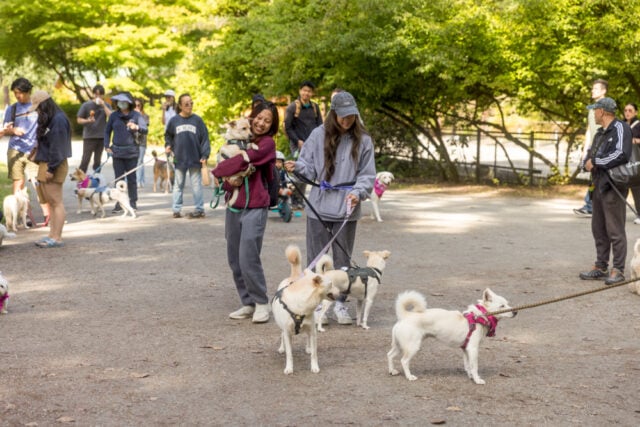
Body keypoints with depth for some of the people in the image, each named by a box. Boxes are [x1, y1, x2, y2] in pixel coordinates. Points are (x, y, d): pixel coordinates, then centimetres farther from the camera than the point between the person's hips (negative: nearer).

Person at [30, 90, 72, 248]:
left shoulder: (59, 120, -15)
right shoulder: (48, 120, 16)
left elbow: (57, 147, -18)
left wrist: (51, 168, -19)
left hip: (53, 166, -10)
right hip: (45, 164, 10)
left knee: (56, 202, -6)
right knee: (51, 202, 11)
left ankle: (57, 238, -4)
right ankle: (52, 235, 15)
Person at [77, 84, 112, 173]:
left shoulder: (106, 106, 7)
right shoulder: (86, 105, 0)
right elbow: (79, 120, 3)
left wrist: (103, 105, -15)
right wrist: (87, 120, -17)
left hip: (101, 137, 3)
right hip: (89, 137, -3)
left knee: (98, 160, 10)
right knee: (85, 159, -8)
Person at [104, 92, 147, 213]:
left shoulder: (136, 115, 1)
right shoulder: (114, 115, 7)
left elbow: (145, 129, -8)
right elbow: (107, 131, 13)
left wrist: (136, 127, -29)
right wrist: (107, 145, 2)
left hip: (131, 151, -2)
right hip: (117, 151, 2)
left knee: (131, 178, 3)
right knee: (118, 178, 2)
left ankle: (133, 202, 11)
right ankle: (119, 204, 5)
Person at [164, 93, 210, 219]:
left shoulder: (197, 120, -2)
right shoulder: (174, 120, 1)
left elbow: (205, 138, -2)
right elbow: (168, 136, 15)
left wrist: (205, 155, -8)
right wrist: (168, 145, -4)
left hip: (195, 159, -1)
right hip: (179, 159, 1)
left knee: (196, 185, 4)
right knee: (178, 185, 9)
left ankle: (199, 209, 11)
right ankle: (176, 209, 15)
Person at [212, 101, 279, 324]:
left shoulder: (267, 143, -4)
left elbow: (244, 160, -17)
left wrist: (218, 170, -5)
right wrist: (229, 180, -13)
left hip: (255, 207, -6)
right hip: (233, 206, 6)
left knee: (248, 258, -11)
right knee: (235, 259, 9)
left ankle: (261, 303, 4)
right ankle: (248, 303, 19)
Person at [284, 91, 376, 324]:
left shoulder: (363, 140, 0)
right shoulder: (319, 135, 0)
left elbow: (367, 174, 4)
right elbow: (309, 167, 3)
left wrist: (358, 192, -13)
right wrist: (296, 166, -18)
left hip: (346, 209, 0)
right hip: (319, 206, 0)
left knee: (342, 257, 10)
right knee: (316, 257, 4)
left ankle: (340, 303, 21)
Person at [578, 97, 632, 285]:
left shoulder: (620, 128, -10)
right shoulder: (600, 133, 18)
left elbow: (622, 155, -23)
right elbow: (590, 154, 18)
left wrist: (595, 162, -15)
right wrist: (588, 162, -6)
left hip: (613, 187, -9)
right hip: (599, 185, 9)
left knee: (615, 230, -6)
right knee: (599, 229, 12)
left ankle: (618, 270, -2)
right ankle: (601, 267, 19)